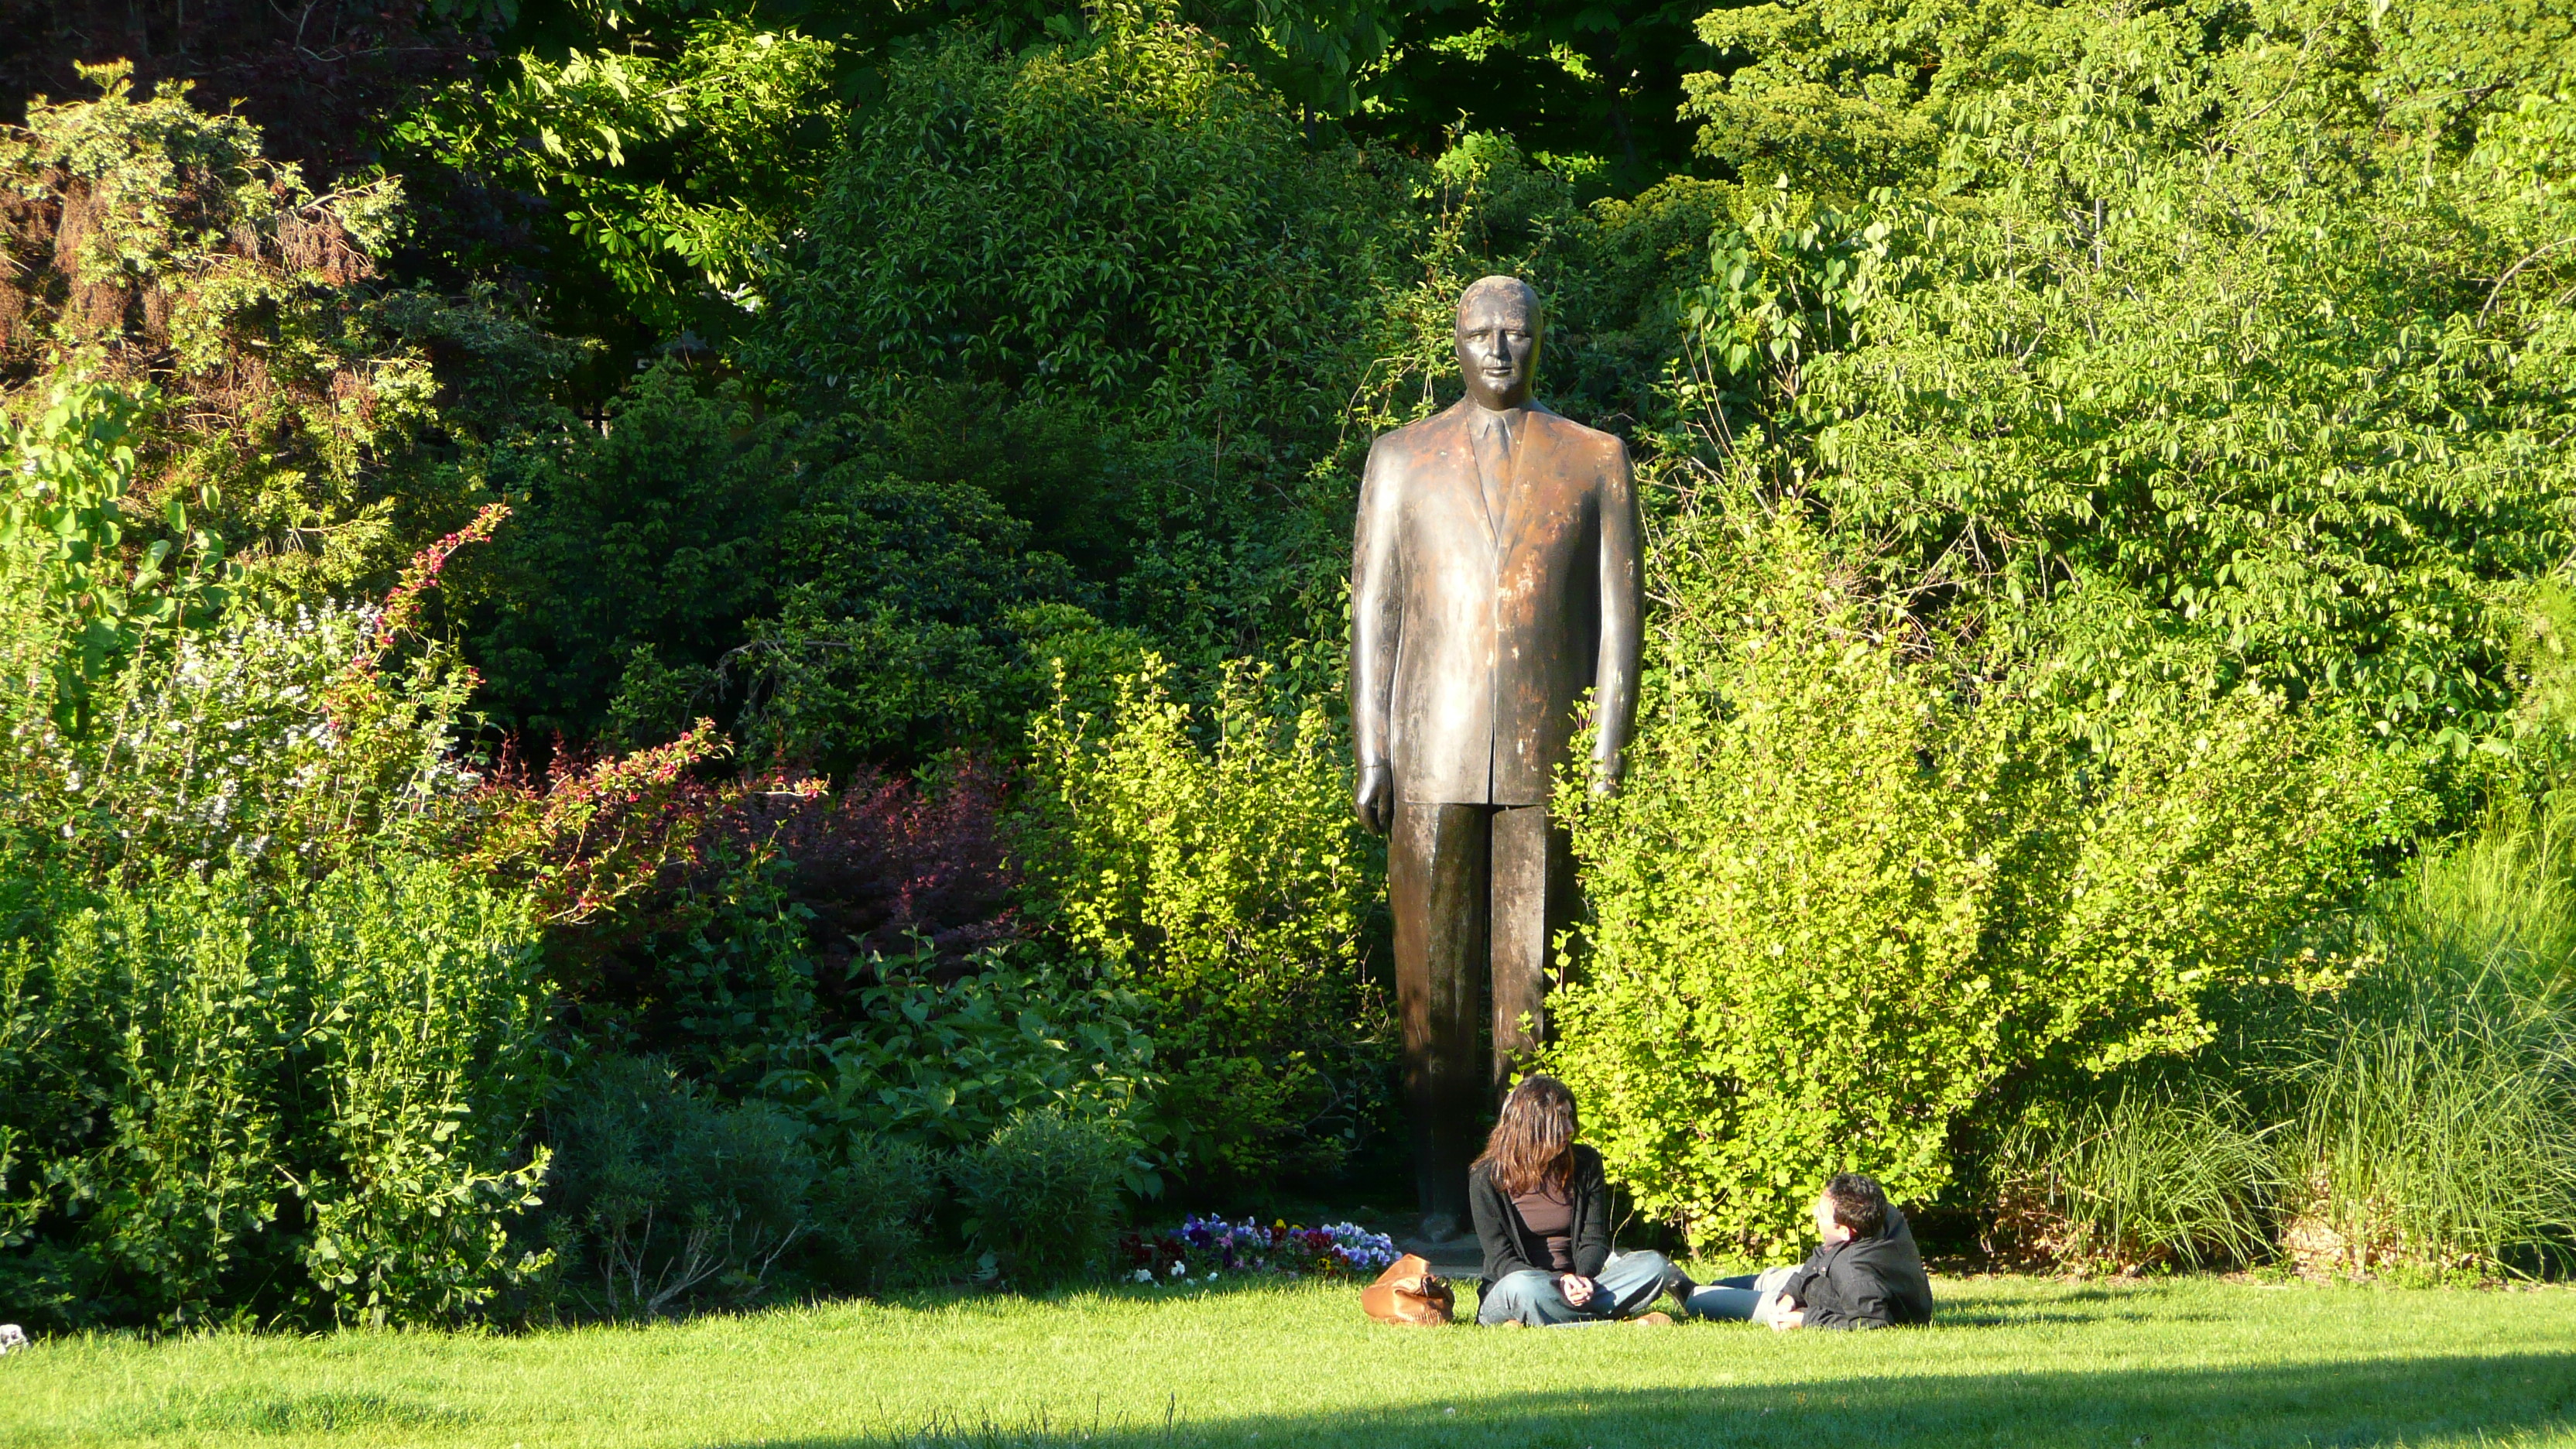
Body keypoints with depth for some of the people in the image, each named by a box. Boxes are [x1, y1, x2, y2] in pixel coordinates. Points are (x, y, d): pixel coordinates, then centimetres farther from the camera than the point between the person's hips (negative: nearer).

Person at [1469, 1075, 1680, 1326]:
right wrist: (1558, 1283, -27)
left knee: (1654, 1265, -21)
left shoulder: (1585, 1163, 6)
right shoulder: (1486, 1178, -5)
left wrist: (1582, 1279, -20)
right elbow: (1501, 1259, -10)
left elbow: (1594, 1240, 4)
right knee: (1522, 1287, -41)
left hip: (1576, 1286, 4)